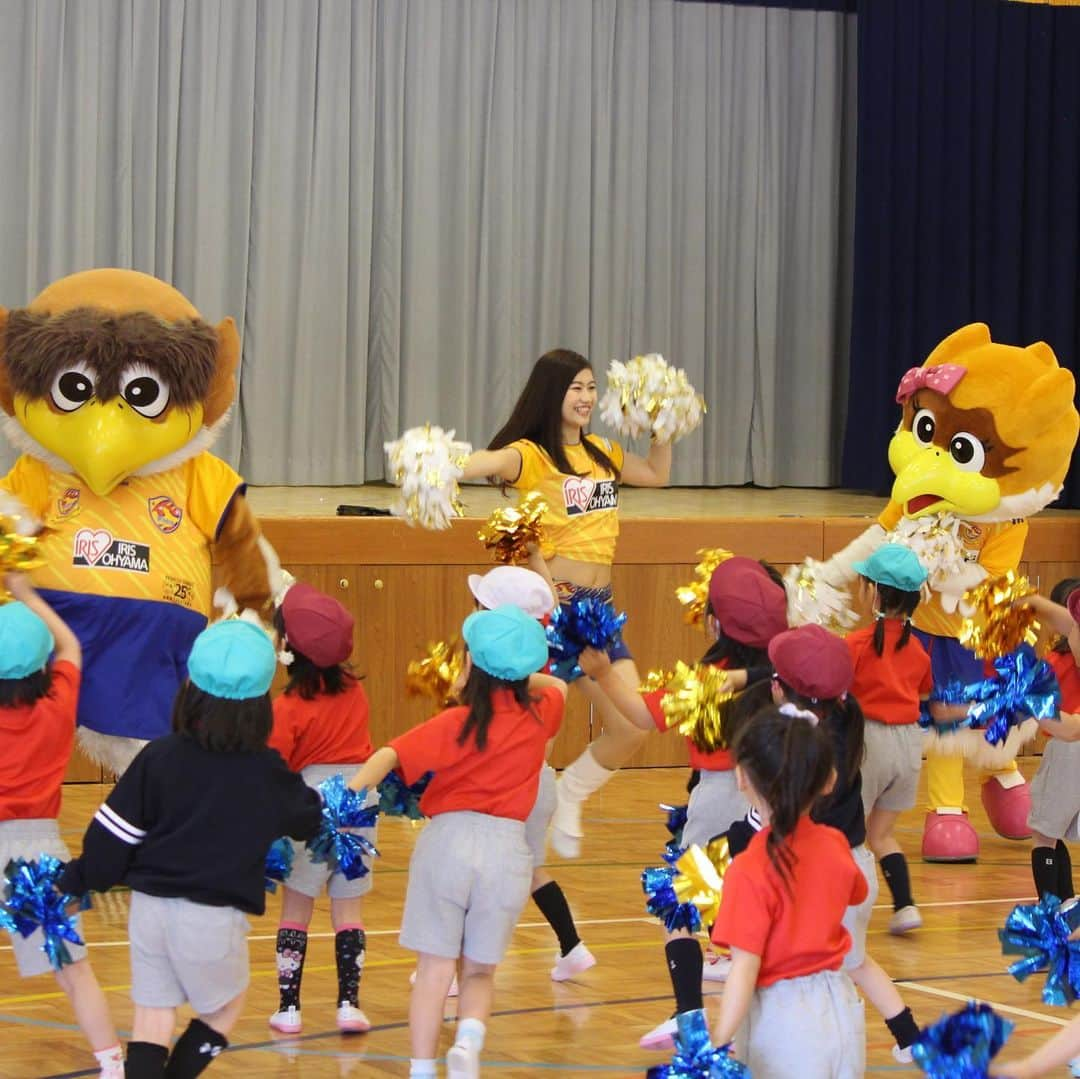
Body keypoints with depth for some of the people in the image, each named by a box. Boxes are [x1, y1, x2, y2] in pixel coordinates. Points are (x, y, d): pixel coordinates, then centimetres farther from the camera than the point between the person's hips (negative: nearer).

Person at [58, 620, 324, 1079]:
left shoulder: (159, 757, -6)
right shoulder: (266, 774, -7)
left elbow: (114, 834, -4)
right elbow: (309, 818, 12)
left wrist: (80, 881, 11)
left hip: (150, 907, 2)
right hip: (213, 918, -2)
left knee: (152, 1022, 8)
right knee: (223, 1011, 21)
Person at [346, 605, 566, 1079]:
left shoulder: (455, 724, -6)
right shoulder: (539, 717, 5)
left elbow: (390, 756, -20)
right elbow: (558, 686, 30)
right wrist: (517, 675, 25)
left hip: (449, 839, -2)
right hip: (507, 846, 3)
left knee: (435, 968, 4)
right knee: (479, 972, 13)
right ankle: (469, 1038, -13)